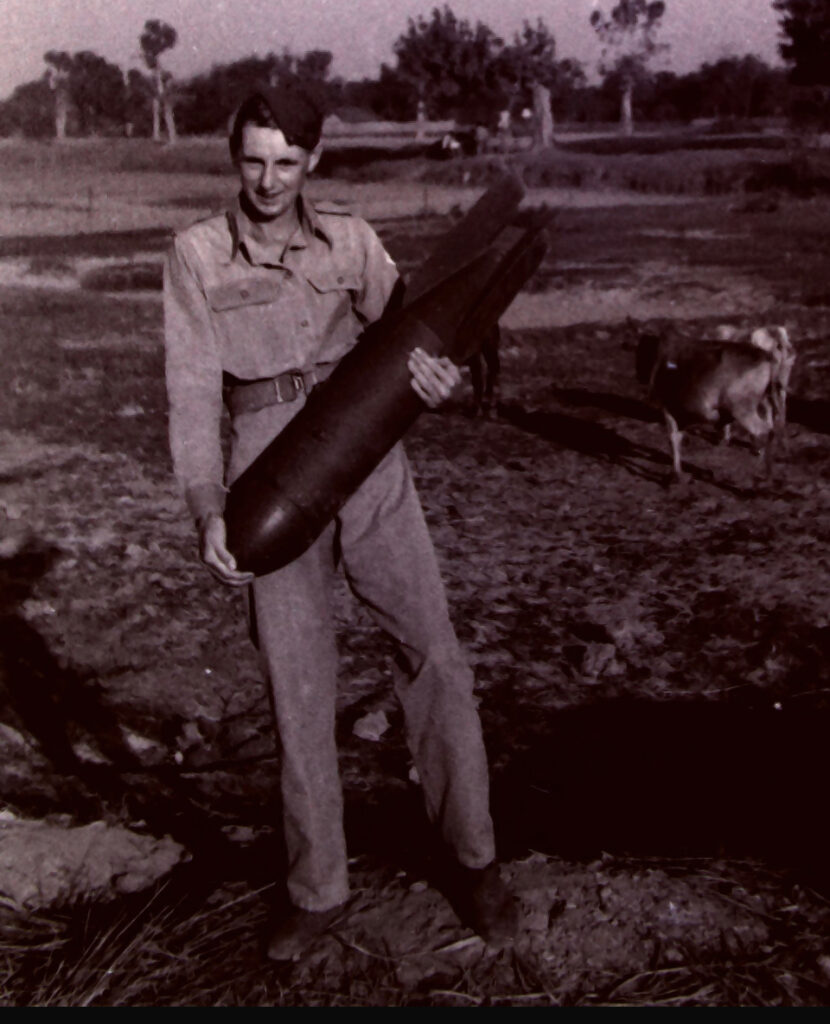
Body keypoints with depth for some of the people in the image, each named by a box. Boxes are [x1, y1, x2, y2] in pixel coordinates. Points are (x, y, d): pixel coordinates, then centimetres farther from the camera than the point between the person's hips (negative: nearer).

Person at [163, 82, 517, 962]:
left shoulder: (351, 242, 7)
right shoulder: (196, 256, 3)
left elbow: (405, 332, -1)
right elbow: (192, 391, -4)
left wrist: (432, 372, -27)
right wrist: (206, 512, -17)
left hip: (369, 467, 1)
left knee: (435, 657, -2)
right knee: (298, 687, 4)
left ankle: (471, 855, 18)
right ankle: (317, 890, 21)